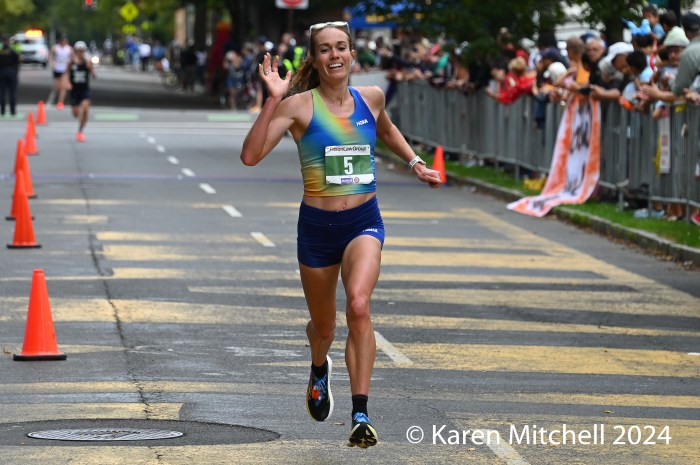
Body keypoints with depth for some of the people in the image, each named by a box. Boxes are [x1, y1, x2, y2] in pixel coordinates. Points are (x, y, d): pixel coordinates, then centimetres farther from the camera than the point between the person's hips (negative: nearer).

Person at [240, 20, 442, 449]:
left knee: (359, 305, -26)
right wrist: (273, 99, -25)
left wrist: (415, 162, 16)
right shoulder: (299, 105, -9)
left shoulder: (371, 97, 2)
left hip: (364, 222, 0)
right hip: (317, 225, 0)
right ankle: (320, 369, 54)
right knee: (323, 326, 15)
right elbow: (251, 156, -19)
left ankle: (361, 416, -28)